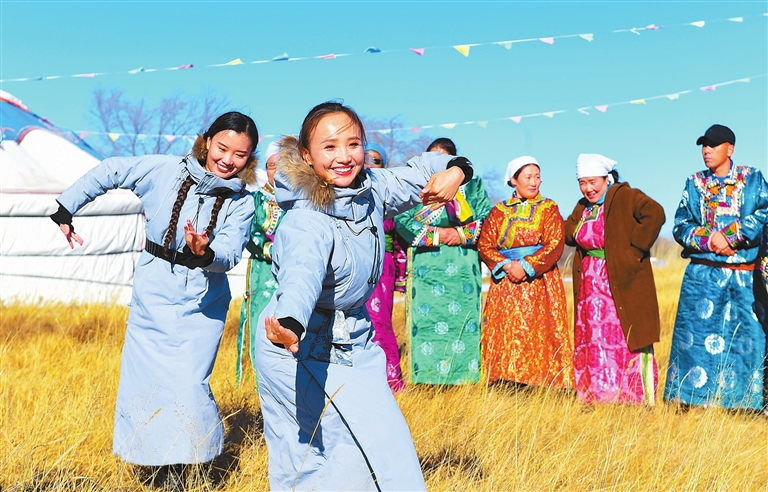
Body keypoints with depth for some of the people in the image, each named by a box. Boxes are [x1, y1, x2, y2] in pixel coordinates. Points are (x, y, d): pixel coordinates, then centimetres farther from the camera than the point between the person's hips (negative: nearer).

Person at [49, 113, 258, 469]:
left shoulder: (241, 203, -5)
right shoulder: (165, 170, -6)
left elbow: (230, 253, -17)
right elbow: (109, 172, 3)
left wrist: (206, 253, -39)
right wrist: (64, 209, 3)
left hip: (202, 305, -1)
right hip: (152, 296, 1)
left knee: (189, 386, -9)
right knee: (143, 382, 7)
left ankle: (195, 460, 13)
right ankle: (147, 459, 27)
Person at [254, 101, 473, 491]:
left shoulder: (371, 189, -6)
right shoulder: (306, 223, -29)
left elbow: (416, 172, 10)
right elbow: (302, 273, -49)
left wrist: (454, 170, -12)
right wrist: (290, 325, -69)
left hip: (355, 342, 8)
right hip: (304, 351, -7)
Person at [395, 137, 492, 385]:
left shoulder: (472, 183, 12)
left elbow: (487, 218, 4)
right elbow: (402, 219, 0)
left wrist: (462, 233, -12)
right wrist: (434, 235, -10)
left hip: (462, 265, 0)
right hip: (426, 265, 0)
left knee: (463, 316, -2)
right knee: (425, 317, -4)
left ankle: (464, 379, 4)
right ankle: (426, 378, 1)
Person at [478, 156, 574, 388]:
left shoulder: (549, 208, 7)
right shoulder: (498, 211, 12)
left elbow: (555, 245, -4)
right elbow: (484, 245, 4)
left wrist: (526, 266, -14)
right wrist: (506, 265, -13)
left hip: (540, 281, -2)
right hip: (505, 283, 2)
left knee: (539, 335, -7)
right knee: (504, 335, -4)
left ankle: (539, 383, -4)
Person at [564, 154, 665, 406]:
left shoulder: (625, 197, -9)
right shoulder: (583, 207, 15)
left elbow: (655, 213, -23)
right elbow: (568, 233, 19)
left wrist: (635, 249, -21)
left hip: (622, 283, -7)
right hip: (590, 285, 7)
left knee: (628, 340, -5)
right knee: (591, 342, 9)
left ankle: (640, 402, 2)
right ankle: (597, 399, 18)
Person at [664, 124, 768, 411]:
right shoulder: (694, 183, 11)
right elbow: (680, 226, 3)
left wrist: (729, 236, -16)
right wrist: (709, 240, -14)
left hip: (745, 276, -1)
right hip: (703, 274, 1)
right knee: (696, 336, -3)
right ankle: (689, 400, 3)